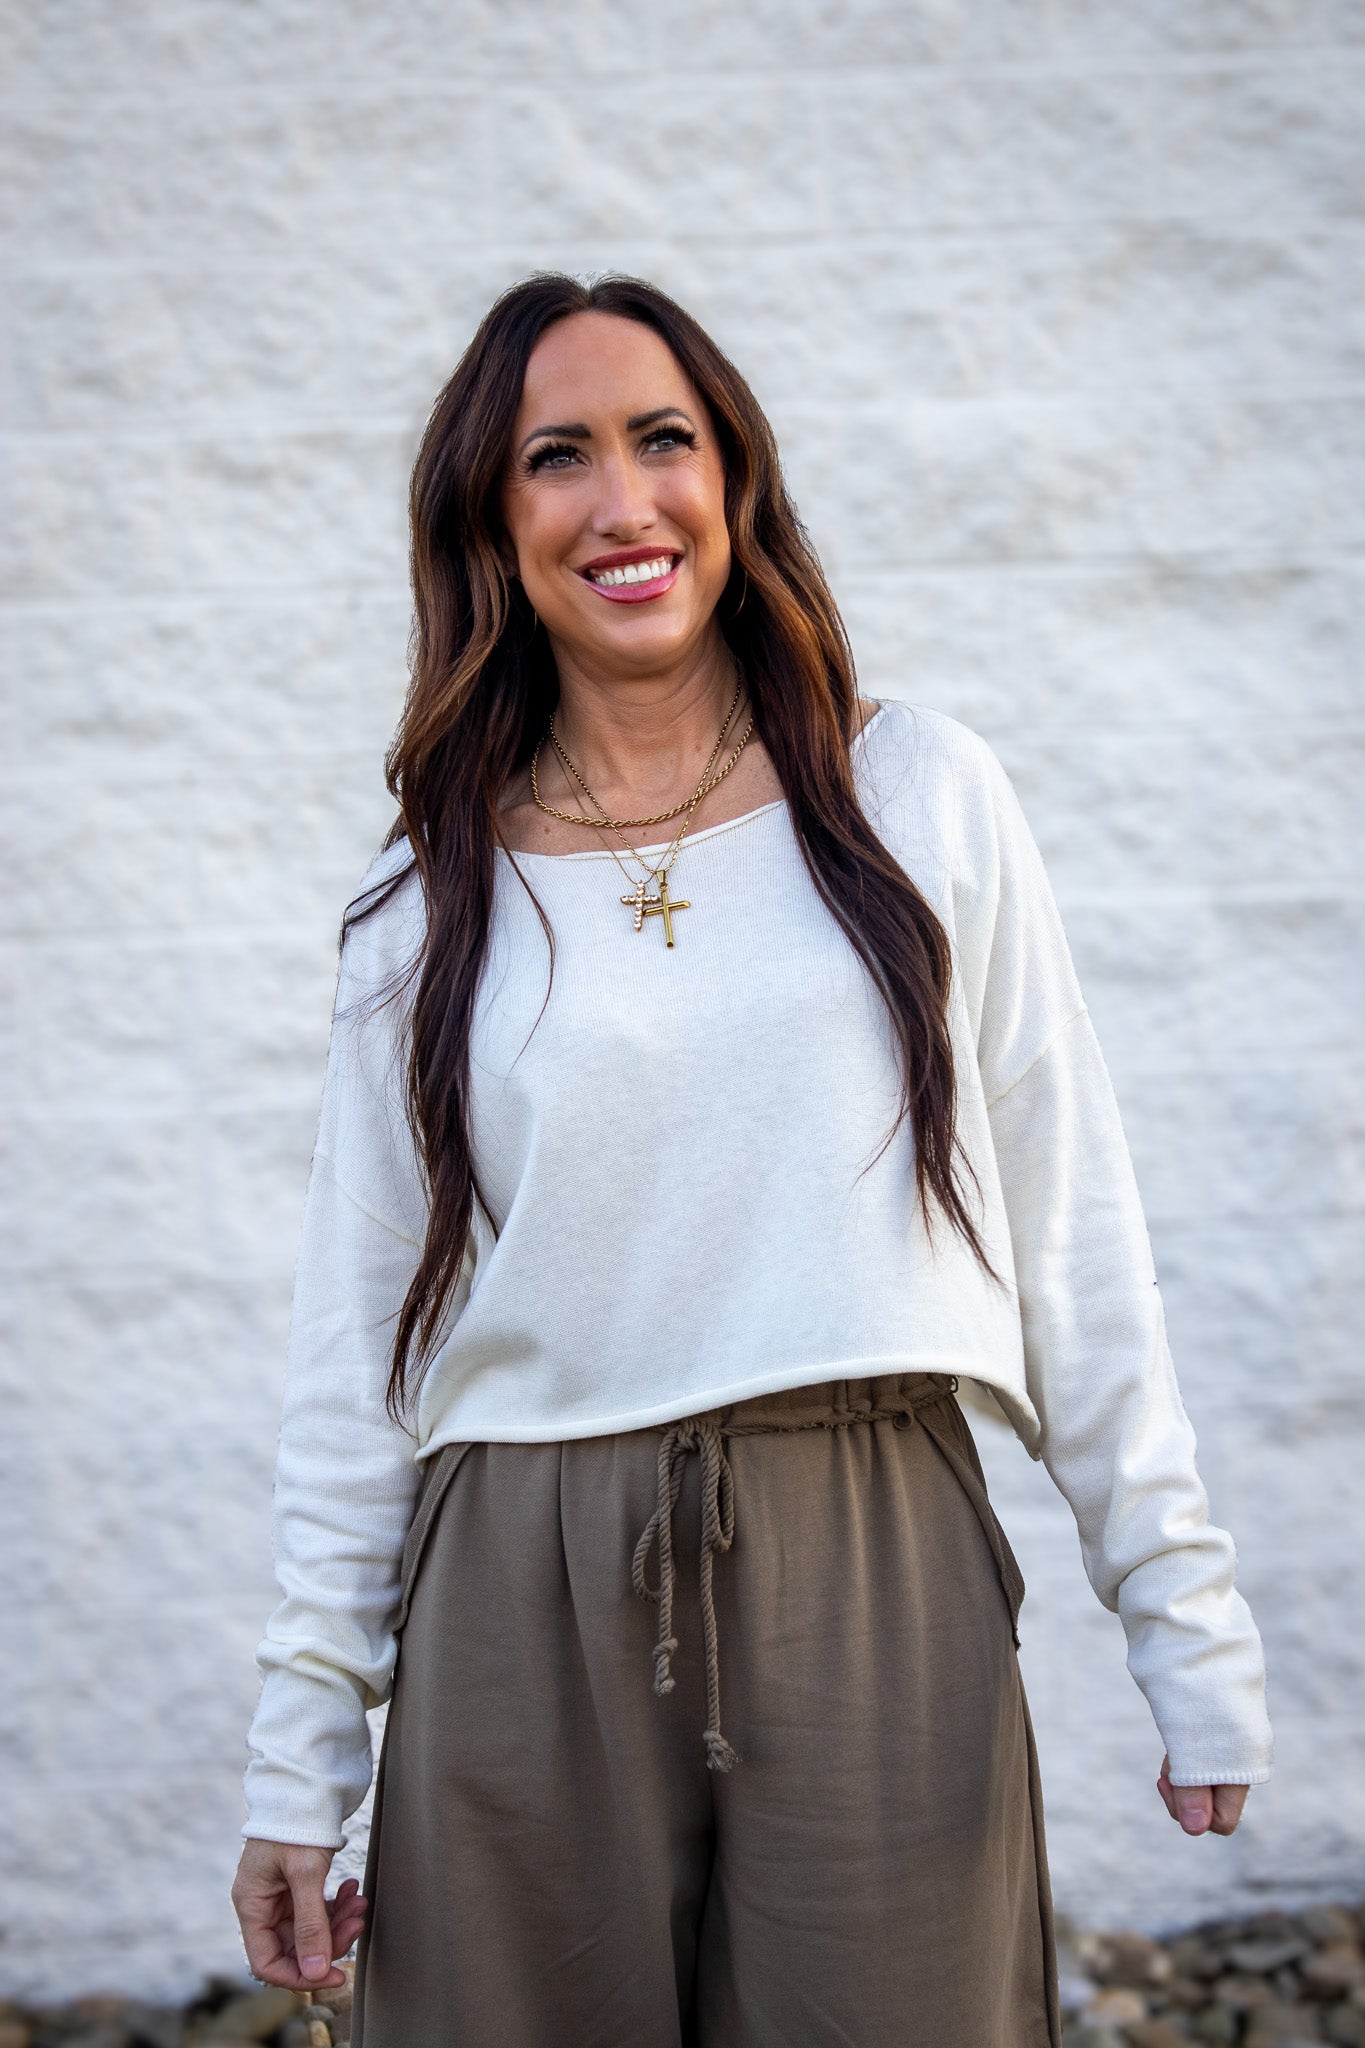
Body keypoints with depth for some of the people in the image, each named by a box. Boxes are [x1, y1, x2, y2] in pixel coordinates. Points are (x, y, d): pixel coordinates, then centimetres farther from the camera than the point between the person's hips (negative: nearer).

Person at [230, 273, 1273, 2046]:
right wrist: (302, 1752, 5)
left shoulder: (922, 797, 3)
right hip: (528, 1617, 1)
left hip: (880, 1592, 0)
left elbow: (1073, 1234, 4)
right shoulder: (431, 897, 6)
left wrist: (1189, 1625, 2)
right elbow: (359, 1344, 7)